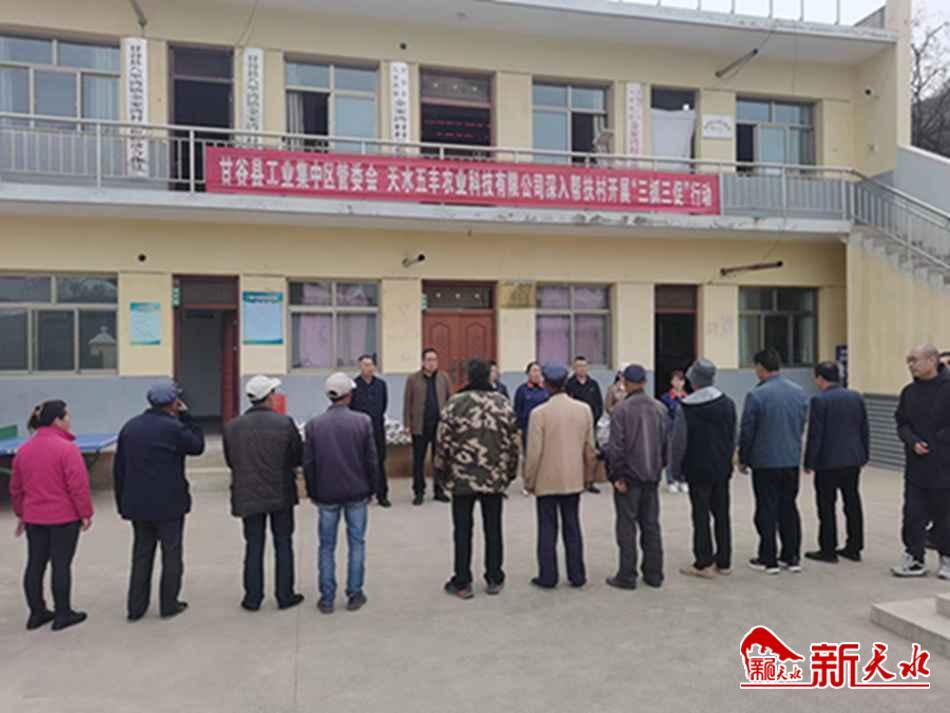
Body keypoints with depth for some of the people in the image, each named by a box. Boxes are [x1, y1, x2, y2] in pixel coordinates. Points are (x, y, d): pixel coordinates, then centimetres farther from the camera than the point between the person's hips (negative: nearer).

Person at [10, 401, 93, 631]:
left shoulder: (23, 449, 6)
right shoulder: (66, 448, -17)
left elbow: (16, 487, 14)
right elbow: (78, 486, -18)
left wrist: (21, 513, 24)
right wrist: (85, 514, -8)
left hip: (33, 518, 7)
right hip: (63, 517, -7)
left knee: (35, 564, 13)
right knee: (61, 564, 2)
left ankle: (36, 613, 22)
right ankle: (63, 614, 10)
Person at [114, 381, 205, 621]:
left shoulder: (129, 427, 6)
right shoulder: (174, 428, -15)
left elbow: (118, 468, 10)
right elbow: (198, 446, 1)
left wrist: (122, 502, 16)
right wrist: (186, 416, 2)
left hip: (137, 504, 6)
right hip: (168, 504, -6)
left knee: (141, 554, 15)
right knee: (171, 553, 8)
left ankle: (136, 607, 18)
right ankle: (169, 605, 13)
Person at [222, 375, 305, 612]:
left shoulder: (232, 427, -5)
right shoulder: (285, 423, -13)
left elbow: (230, 461, 3)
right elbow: (299, 458, -6)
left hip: (248, 495, 2)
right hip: (280, 494, -2)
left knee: (253, 547, 12)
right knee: (283, 545, 11)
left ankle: (253, 598, 17)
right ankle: (285, 595, 17)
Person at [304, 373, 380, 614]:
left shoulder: (313, 424, -3)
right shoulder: (362, 421, -7)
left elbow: (308, 463, -1)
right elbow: (372, 459, -4)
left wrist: (312, 492, 10)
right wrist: (372, 488, 7)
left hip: (326, 494, 1)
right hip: (357, 492, -1)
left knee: (327, 546, 10)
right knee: (356, 543, 11)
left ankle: (327, 599, 14)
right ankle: (354, 595, 15)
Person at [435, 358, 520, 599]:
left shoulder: (455, 403, -9)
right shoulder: (504, 403, -1)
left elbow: (443, 441, -7)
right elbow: (513, 442, 3)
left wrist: (441, 471, 5)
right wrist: (510, 471, 14)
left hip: (462, 477, -2)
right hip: (495, 477, 3)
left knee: (463, 530, 6)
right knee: (493, 528, 12)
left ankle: (462, 583, 13)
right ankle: (494, 579, 21)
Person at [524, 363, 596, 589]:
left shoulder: (539, 413, -14)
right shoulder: (584, 409, -2)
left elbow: (533, 452, -12)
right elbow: (589, 447, 4)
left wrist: (529, 481, -1)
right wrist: (588, 475, 15)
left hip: (546, 481, -3)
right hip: (573, 479, 3)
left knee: (547, 529, 6)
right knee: (572, 527, 12)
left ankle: (548, 577, 10)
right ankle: (577, 576, 17)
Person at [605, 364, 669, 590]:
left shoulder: (621, 410, -13)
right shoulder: (660, 408, 4)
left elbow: (616, 446, -15)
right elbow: (666, 442, 7)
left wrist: (617, 476, -9)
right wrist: (659, 467, 15)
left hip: (629, 477, -5)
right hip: (652, 476, 5)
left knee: (627, 526, 2)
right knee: (651, 525, 14)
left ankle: (627, 576, 6)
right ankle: (654, 574, 20)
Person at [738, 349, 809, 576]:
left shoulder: (756, 395, -14)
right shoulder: (799, 392, 4)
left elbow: (746, 431, -10)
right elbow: (802, 425, 12)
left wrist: (743, 459, 2)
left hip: (765, 462, -5)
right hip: (792, 461, 5)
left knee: (767, 510, 3)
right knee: (789, 507, 14)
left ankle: (768, 559, 8)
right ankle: (792, 557, 19)